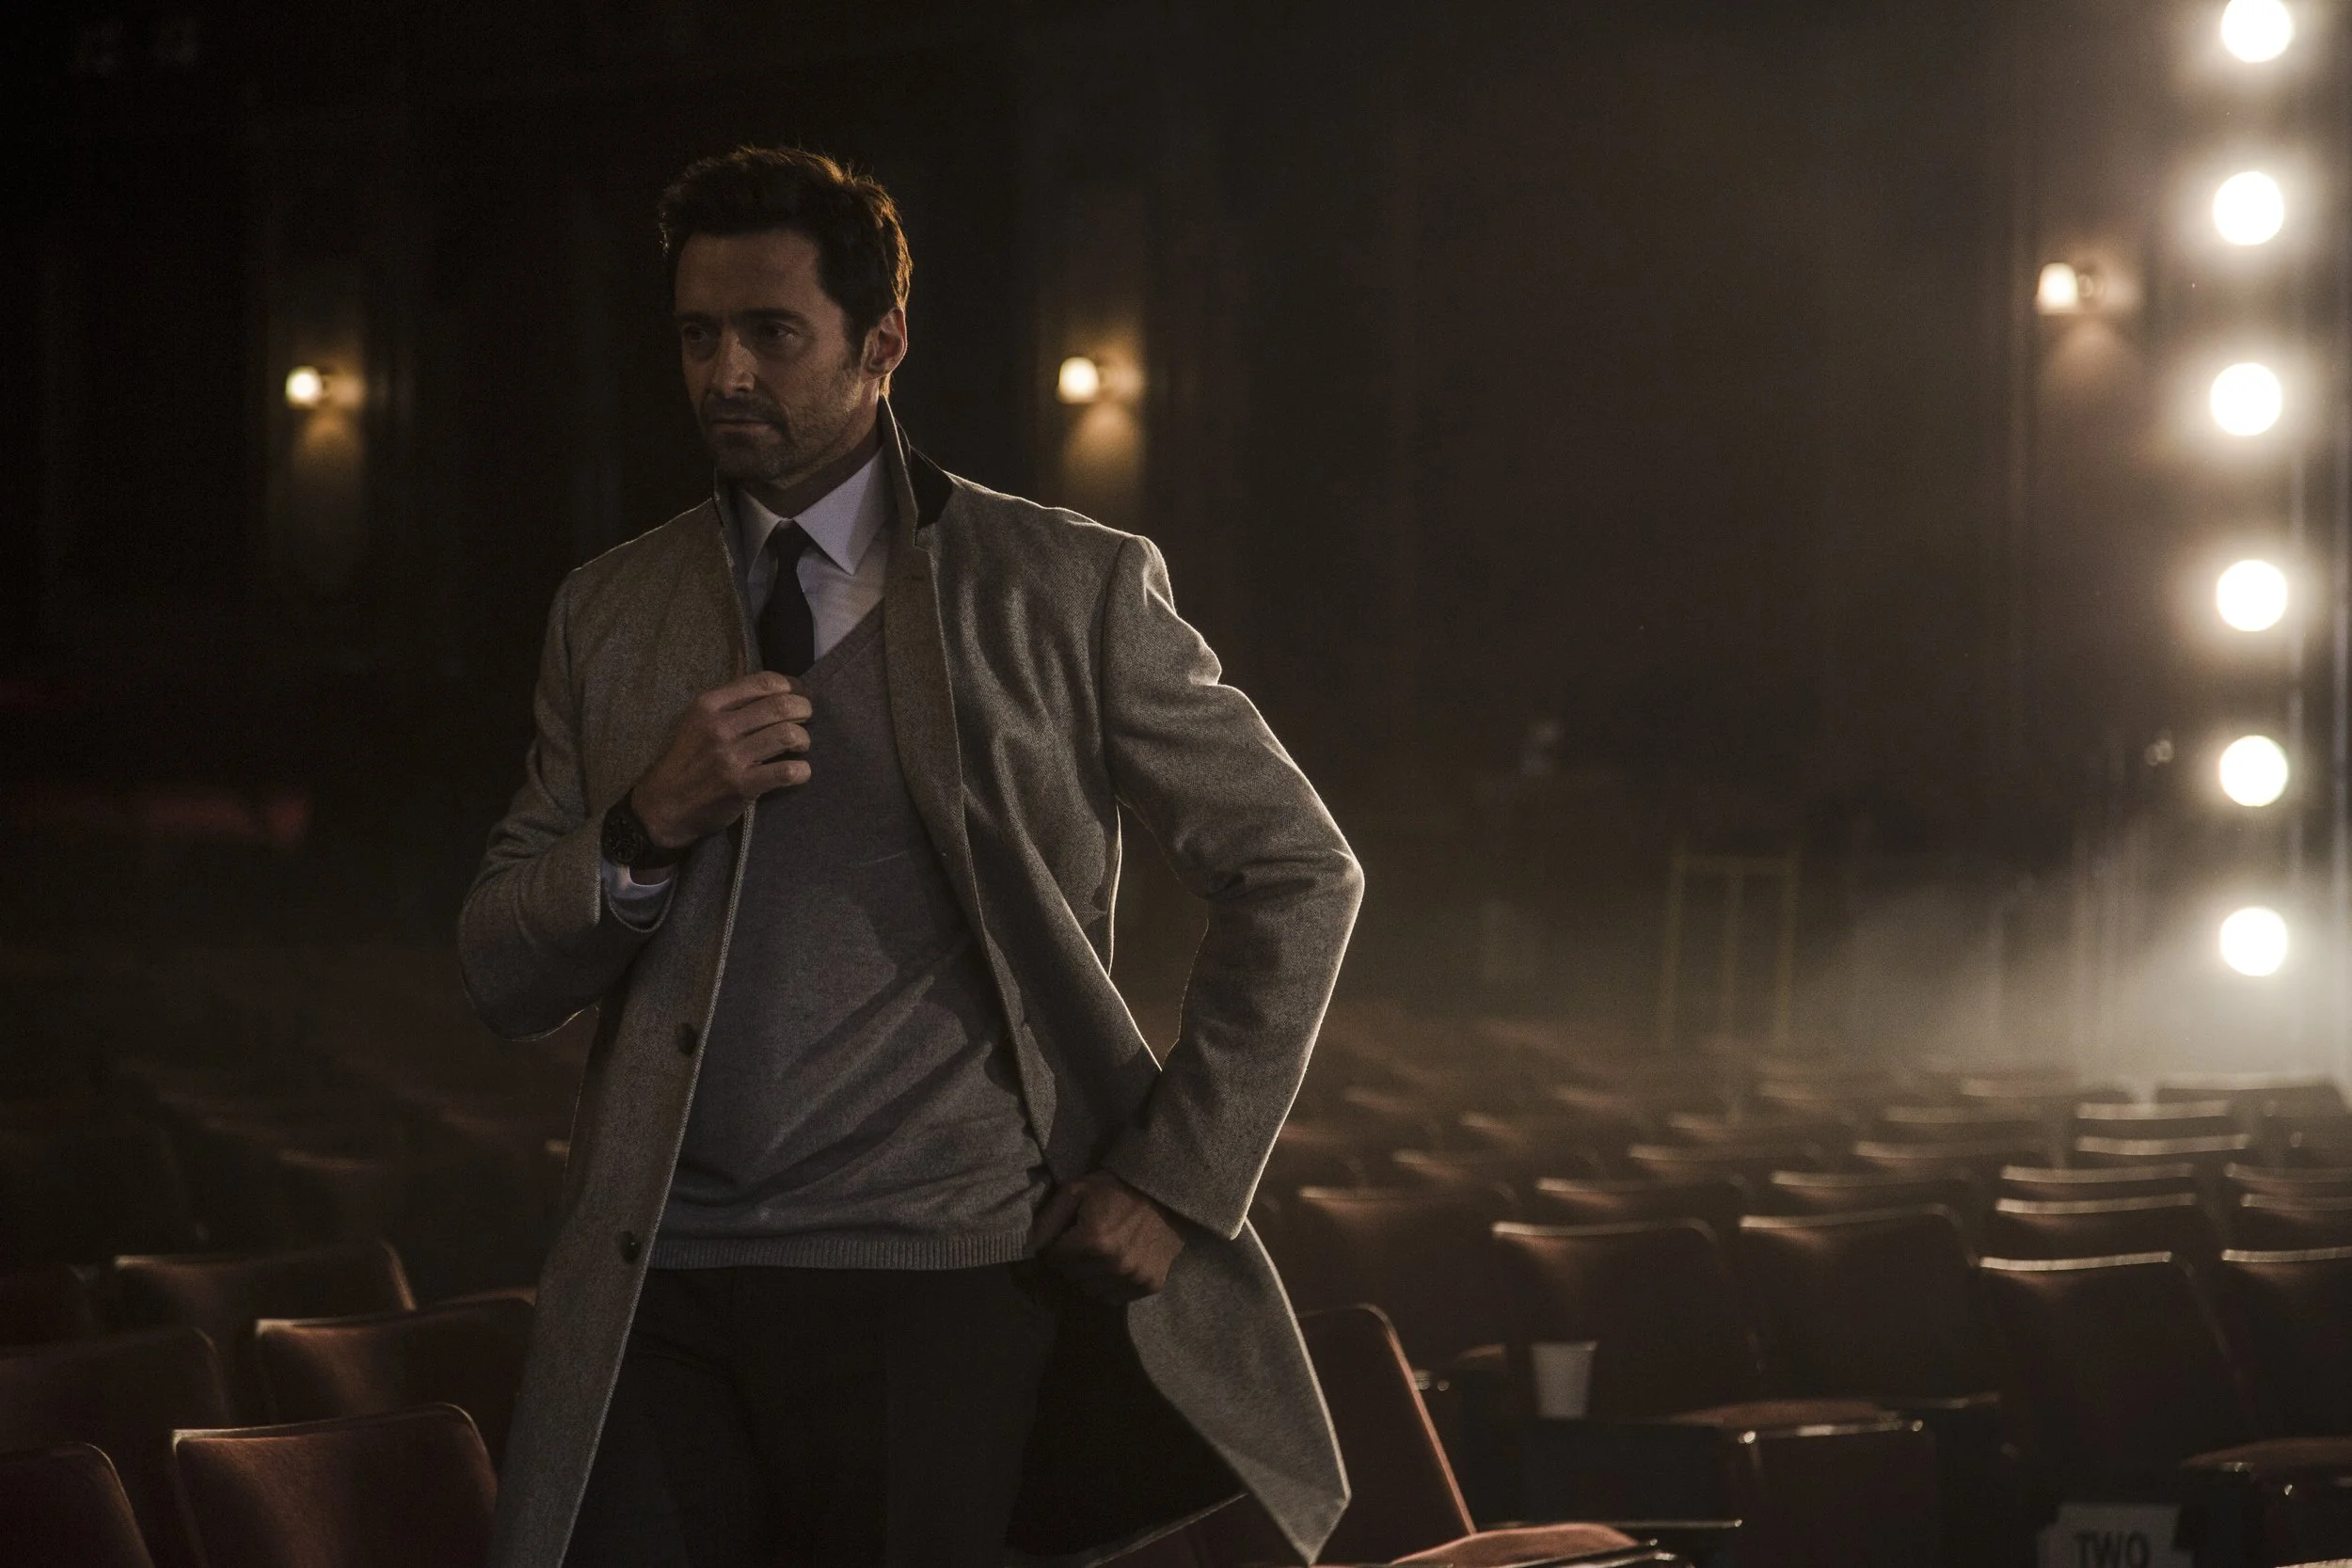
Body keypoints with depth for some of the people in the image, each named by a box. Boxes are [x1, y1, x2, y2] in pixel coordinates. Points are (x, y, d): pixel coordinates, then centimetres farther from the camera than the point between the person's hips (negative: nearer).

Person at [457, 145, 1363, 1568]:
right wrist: (646, 828, -7)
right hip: (659, 1307, 3)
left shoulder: (1069, 590, 3)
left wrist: (1178, 1183, -1)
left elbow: (1299, 876, 5)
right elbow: (502, 980, 12)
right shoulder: (610, 613, 13)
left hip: (948, 1294, -3)